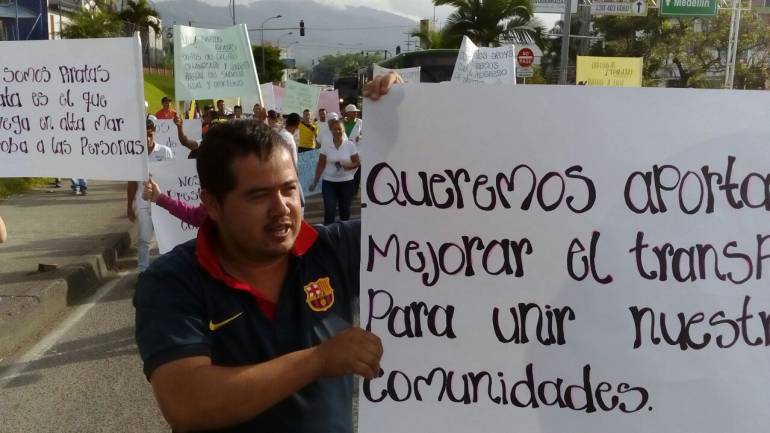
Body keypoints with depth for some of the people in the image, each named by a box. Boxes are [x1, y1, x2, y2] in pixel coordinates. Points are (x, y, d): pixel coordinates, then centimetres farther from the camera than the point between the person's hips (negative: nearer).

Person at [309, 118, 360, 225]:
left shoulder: (350, 145, -2)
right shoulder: (326, 146, -1)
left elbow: (357, 163, 1)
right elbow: (320, 165, 4)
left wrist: (348, 165, -19)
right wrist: (315, 181, 1)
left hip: (346, 181, 0)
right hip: (329, 182, 0)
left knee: (345, 211, 9)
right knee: (329, 211, -5)